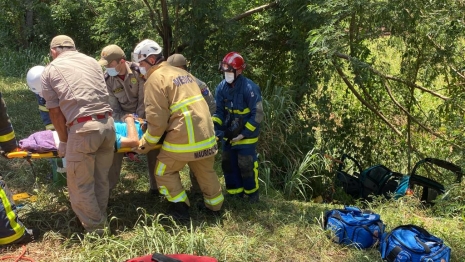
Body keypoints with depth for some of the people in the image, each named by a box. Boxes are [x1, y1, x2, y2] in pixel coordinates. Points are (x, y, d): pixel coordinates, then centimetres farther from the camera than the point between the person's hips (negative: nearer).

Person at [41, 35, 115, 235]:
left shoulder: (50, 71, 11)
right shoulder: (92, 61, 22)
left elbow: (55, 112, 8)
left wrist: (64, 141, 18)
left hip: (83, 128, -5)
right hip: (107, 123, 5)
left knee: (80, 183, 10)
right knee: (101, 178, 19)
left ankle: (94, 228, 19)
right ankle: (100, 221, 33)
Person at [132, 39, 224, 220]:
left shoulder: (155, 79, -9)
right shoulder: (181, 72, 15)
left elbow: (158, 121, -15)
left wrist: (144, 145, -2)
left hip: (183, 137, -8)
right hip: (206, 134, 8)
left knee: (164, 172, 13)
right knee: (205, 171, 24)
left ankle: (180, 208, 16)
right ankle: (214, 205, 36)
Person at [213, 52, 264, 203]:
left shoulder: (249, 88, -22)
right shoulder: (221, 87, -5)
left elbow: (257, 115, -19)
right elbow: (219, 111, 2)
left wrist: (243, 134, -19)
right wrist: (215, 127, -15)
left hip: (246, 135, -6)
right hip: (228, 134, 6)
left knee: (246, 165, 1)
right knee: (228, 163, 12)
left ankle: (252, 193, 23)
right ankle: (236, 191, 29)